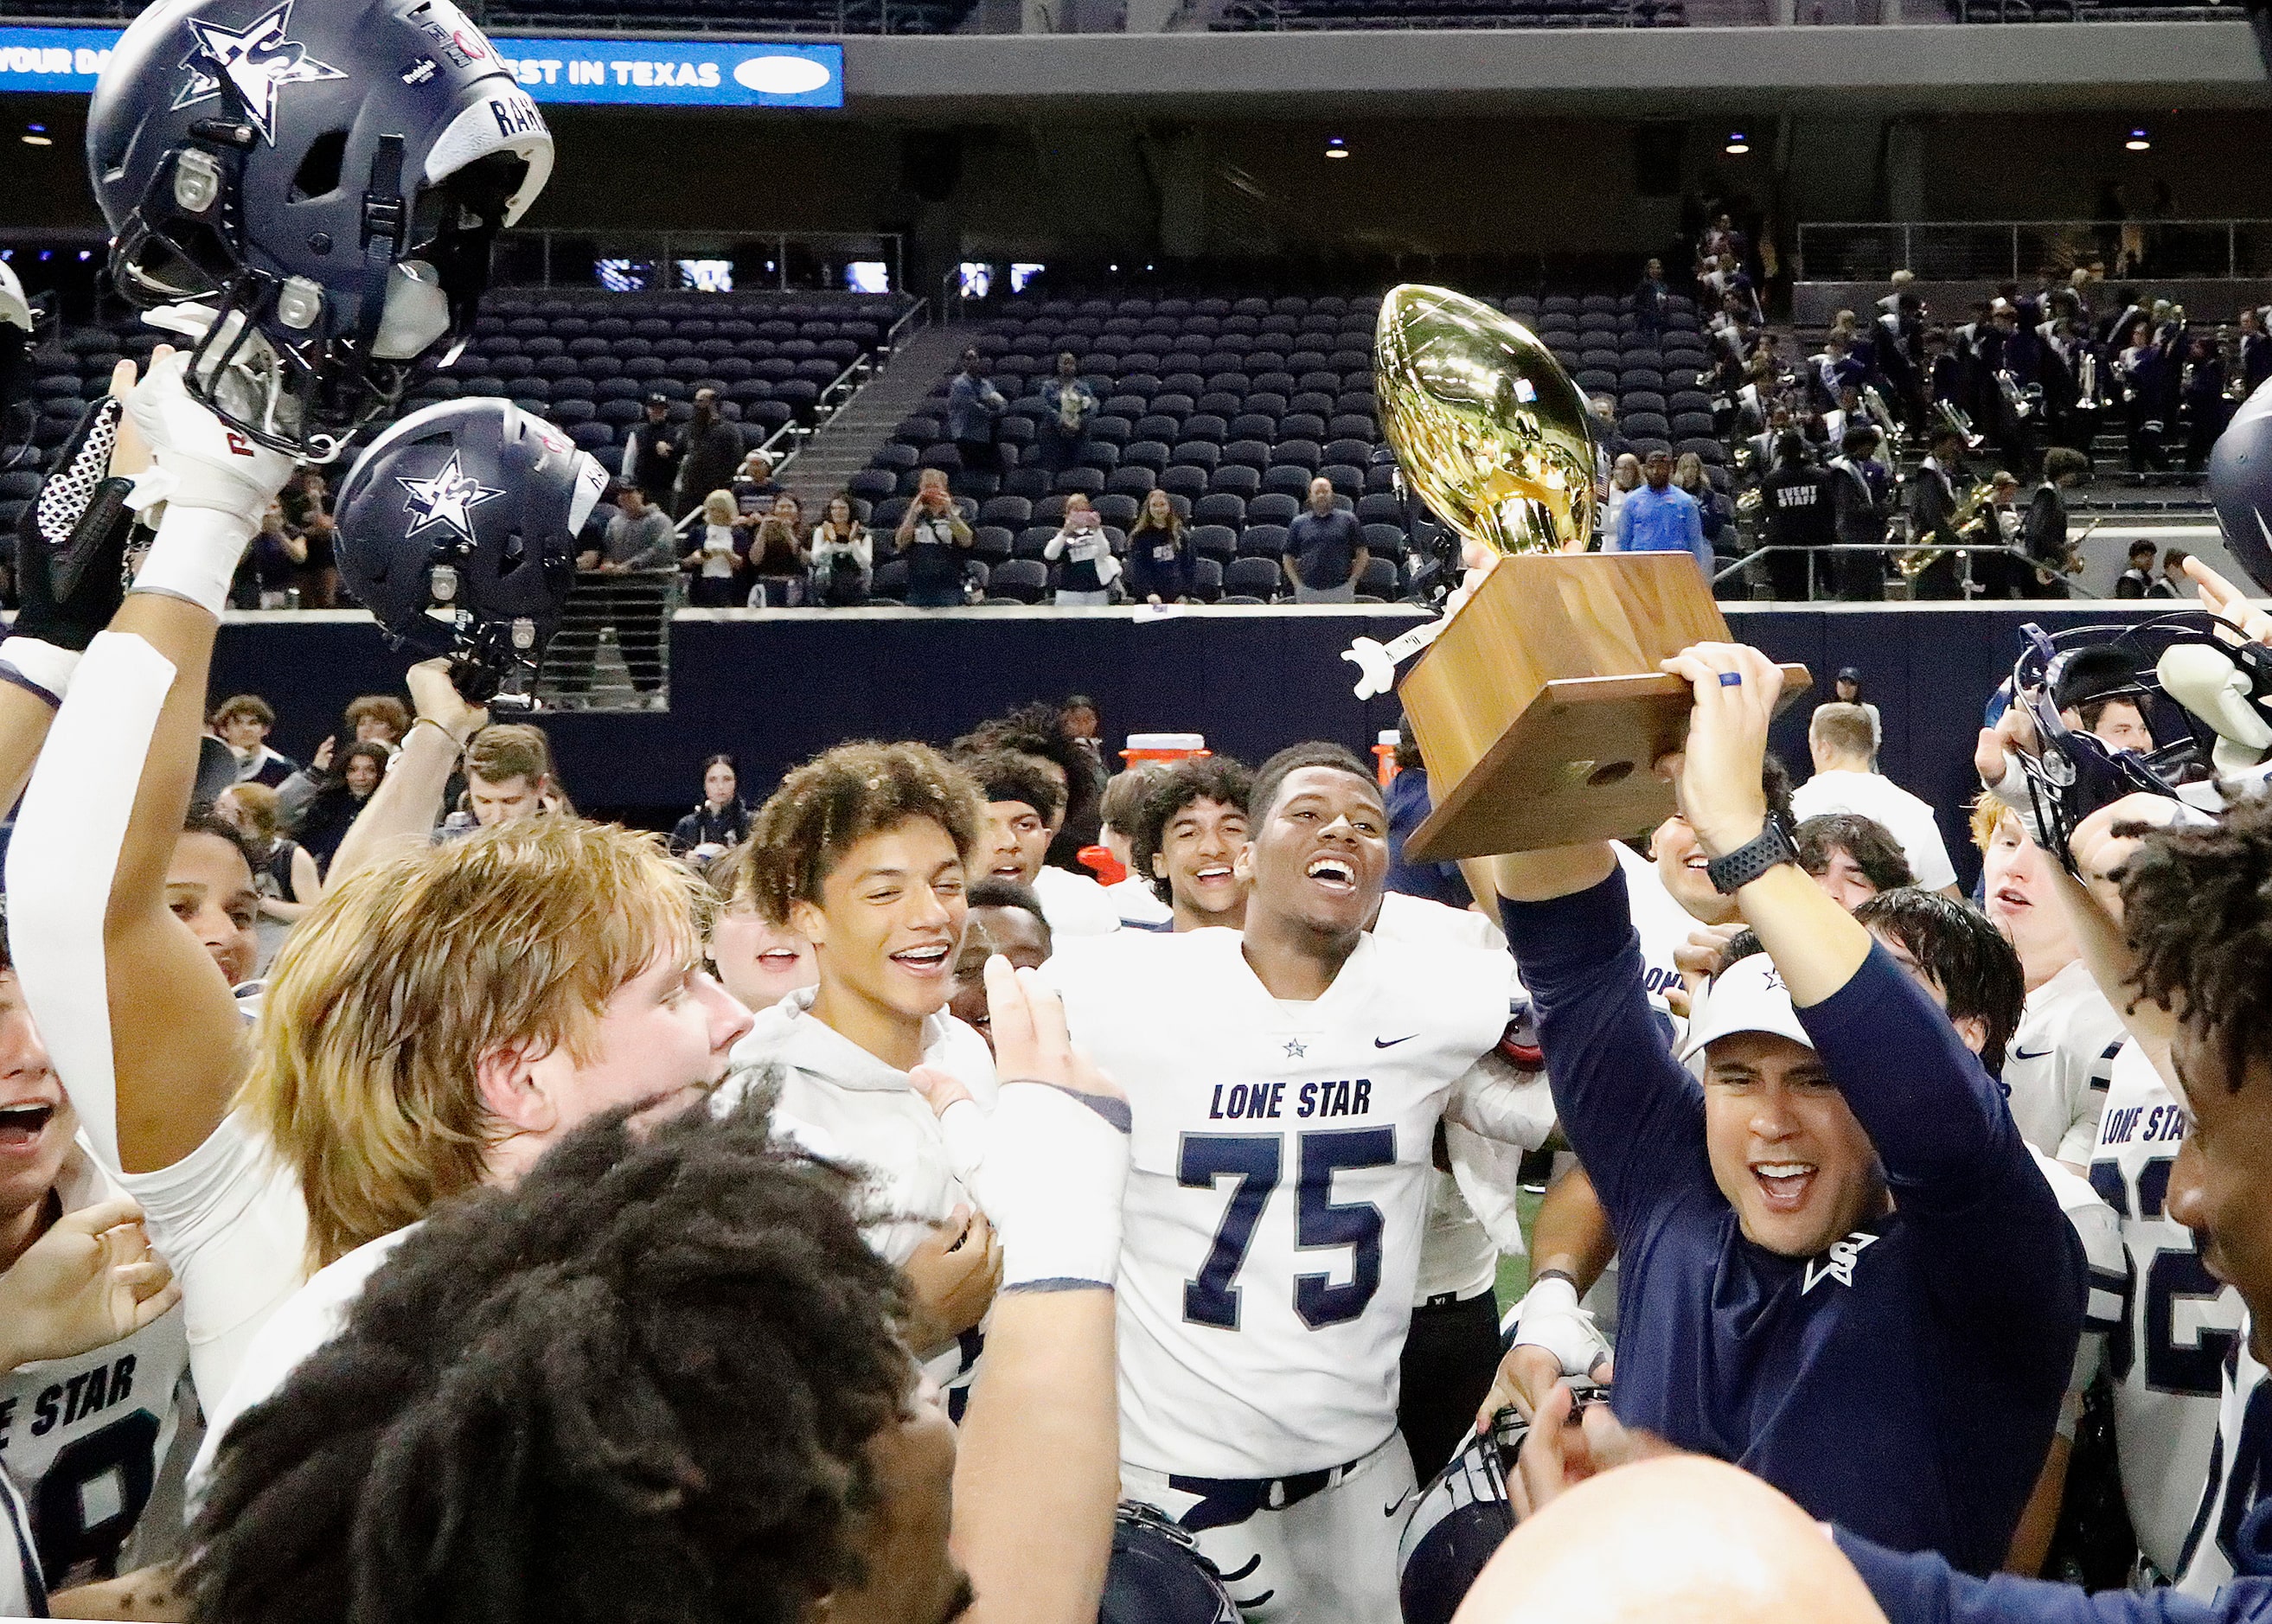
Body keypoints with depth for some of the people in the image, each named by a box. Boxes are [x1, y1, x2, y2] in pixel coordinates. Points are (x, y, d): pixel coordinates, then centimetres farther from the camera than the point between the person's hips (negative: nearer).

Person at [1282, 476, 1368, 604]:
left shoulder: (1347, 520, 8)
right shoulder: (1299, 523, 11)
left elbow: (1362, 554, 9)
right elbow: (1288, 558, 14)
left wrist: (1351, 581, -1)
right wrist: (1298, 585, 2)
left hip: (1340, 592, -1)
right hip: (1308, 592, 1)